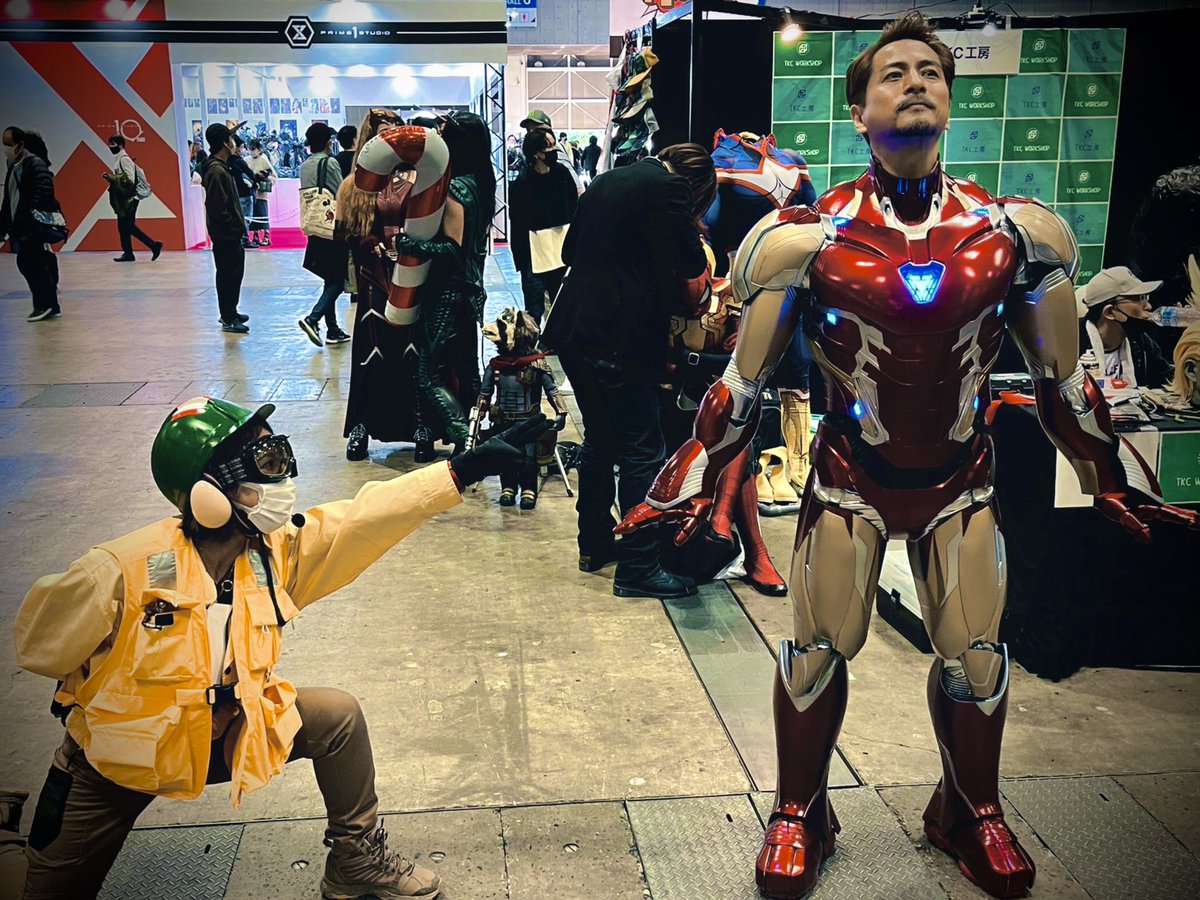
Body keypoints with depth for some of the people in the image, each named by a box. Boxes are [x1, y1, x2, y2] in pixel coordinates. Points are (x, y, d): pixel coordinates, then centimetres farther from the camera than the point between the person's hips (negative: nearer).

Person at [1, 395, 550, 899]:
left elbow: (368, 519, -19)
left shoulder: (279, 549, -13)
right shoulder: (123, 571, -28)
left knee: (336, 717, -9)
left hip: (224, 731, 4)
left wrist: (465, 468, -26)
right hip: (116, 756, -4)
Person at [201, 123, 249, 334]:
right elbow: (217, 208, -23)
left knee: (234, 273, 18)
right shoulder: (216, 171, -18)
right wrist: (236, 227, -17)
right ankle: (228, 319, 4)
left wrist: (239, 226, 13)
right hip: (225, 234, -10)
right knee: (228, 275, -3)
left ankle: (230, 313, 29)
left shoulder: (221, 167, 13)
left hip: (230, 233, 10)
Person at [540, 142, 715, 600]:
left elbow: (570, 251, 23)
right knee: (642, 452, -2)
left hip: (575, 333, 9)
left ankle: (595, 545, 30)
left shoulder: (606, 181, 17)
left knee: (600, 441, 20)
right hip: (620, 339, -9)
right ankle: (638, 568, 1)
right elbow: (691, 263, -7)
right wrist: (697, 246, 13)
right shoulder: (669, 187, -8)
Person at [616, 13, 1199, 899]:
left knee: (976, 654, 7)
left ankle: (972, 813, 34)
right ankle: (799, 816, 26)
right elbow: (744, 383, -3)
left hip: (961, 477, 2)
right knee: (818, 646, 2)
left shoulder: (1013, 233, -4)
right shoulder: (809, 238, -10)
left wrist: (1120, 482, 9)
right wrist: (690, 484, -4)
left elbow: (1064, 381, 6)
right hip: (851, 474, -2)